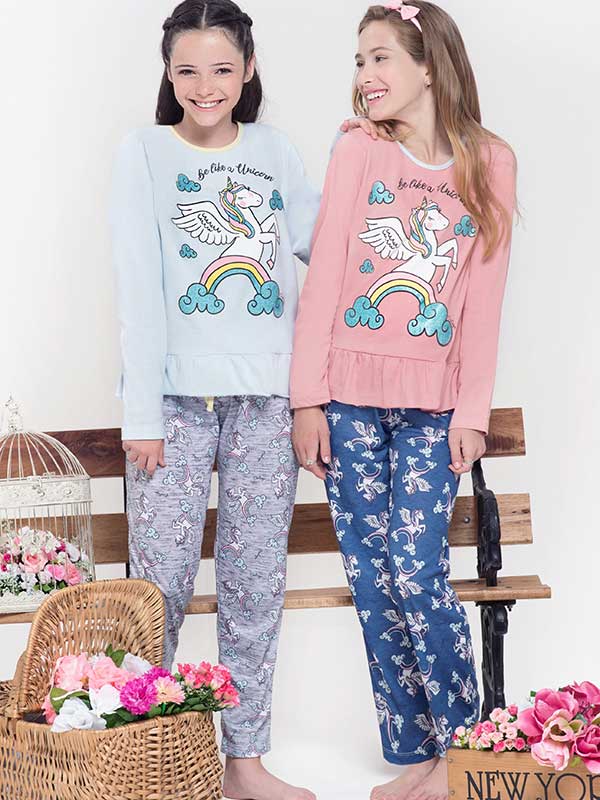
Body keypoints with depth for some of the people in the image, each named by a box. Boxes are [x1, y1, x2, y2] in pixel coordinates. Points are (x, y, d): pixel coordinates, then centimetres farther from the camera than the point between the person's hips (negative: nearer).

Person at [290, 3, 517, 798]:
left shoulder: (490, 163, 3)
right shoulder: (358, 152, 2)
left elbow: (482, 300, 1)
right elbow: (322, 278, -1)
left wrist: (472, 412, -3)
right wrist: (308, 398, -5)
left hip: (432, 405, -1)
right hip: (350, 398, 1)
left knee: (418, 573, -8)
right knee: (372, 580, 3)